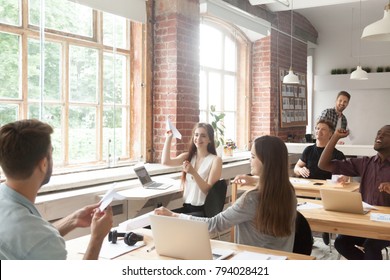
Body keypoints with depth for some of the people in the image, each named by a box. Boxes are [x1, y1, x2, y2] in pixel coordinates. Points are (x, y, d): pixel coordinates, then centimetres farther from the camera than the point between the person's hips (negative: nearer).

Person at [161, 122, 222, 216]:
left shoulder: (215, 160, -5)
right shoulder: (188, 156, 10)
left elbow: (209, 190, -12)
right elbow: (165, 161, -7)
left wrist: (194, 173, -25)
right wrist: (169, 137, -2)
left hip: (204, 210, -5)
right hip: (187, 207, 5)